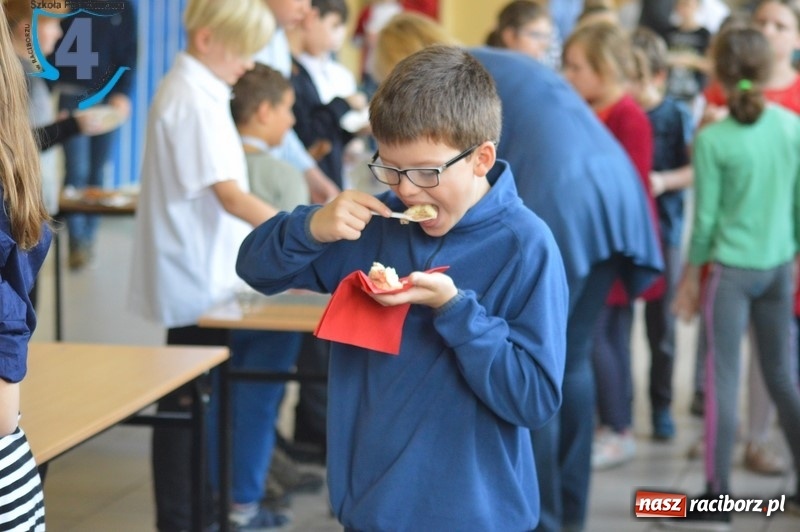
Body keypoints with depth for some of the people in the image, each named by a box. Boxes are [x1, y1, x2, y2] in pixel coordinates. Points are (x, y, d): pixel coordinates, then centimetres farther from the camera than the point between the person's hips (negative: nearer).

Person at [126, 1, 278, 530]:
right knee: (189, 402, -2)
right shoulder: (193, 102, -20)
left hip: (204, 275, 10)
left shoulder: (198, 91, 12)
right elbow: (230, 195, -25)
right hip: (198, 282, -10)